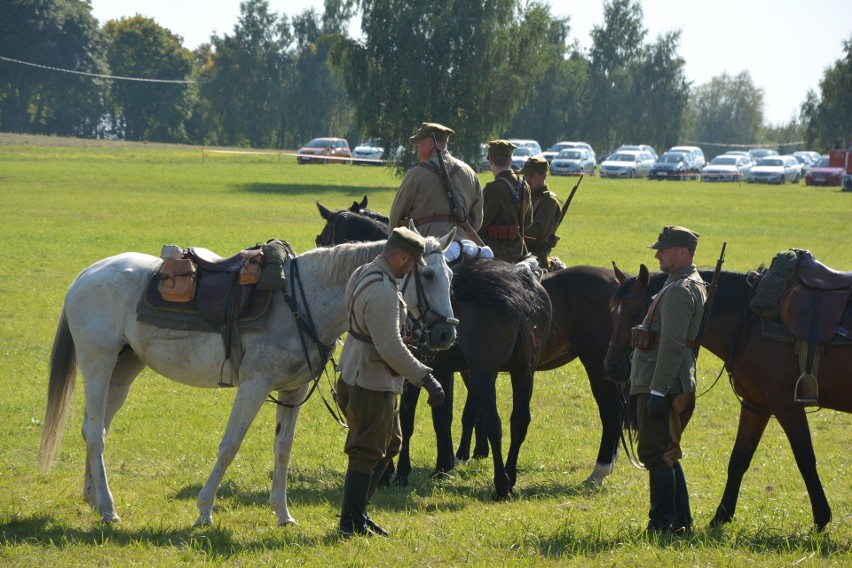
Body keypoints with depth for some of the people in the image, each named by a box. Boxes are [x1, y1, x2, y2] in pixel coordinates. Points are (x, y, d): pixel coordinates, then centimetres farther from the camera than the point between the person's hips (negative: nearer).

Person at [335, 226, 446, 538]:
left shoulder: (363, 274, 6)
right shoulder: (382, 292, -27)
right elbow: (390, 349, -29)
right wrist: (425, 377, -24)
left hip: (356, 372, 11)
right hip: (371, 384, -11)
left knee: (389, 444, 20)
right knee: (367, 454, -1)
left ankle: (356, 512, 25)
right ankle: (351, 524, 7)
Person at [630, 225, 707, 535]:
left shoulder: (680, 291, -15)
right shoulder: (694, 286, 19)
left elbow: (672, 345, -22)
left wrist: (657, 390, -24)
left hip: (663, 386, -10)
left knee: (655, 454, -7)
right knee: (665, 455, 15)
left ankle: (662, 524, -6)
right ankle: (681, 520, 19)